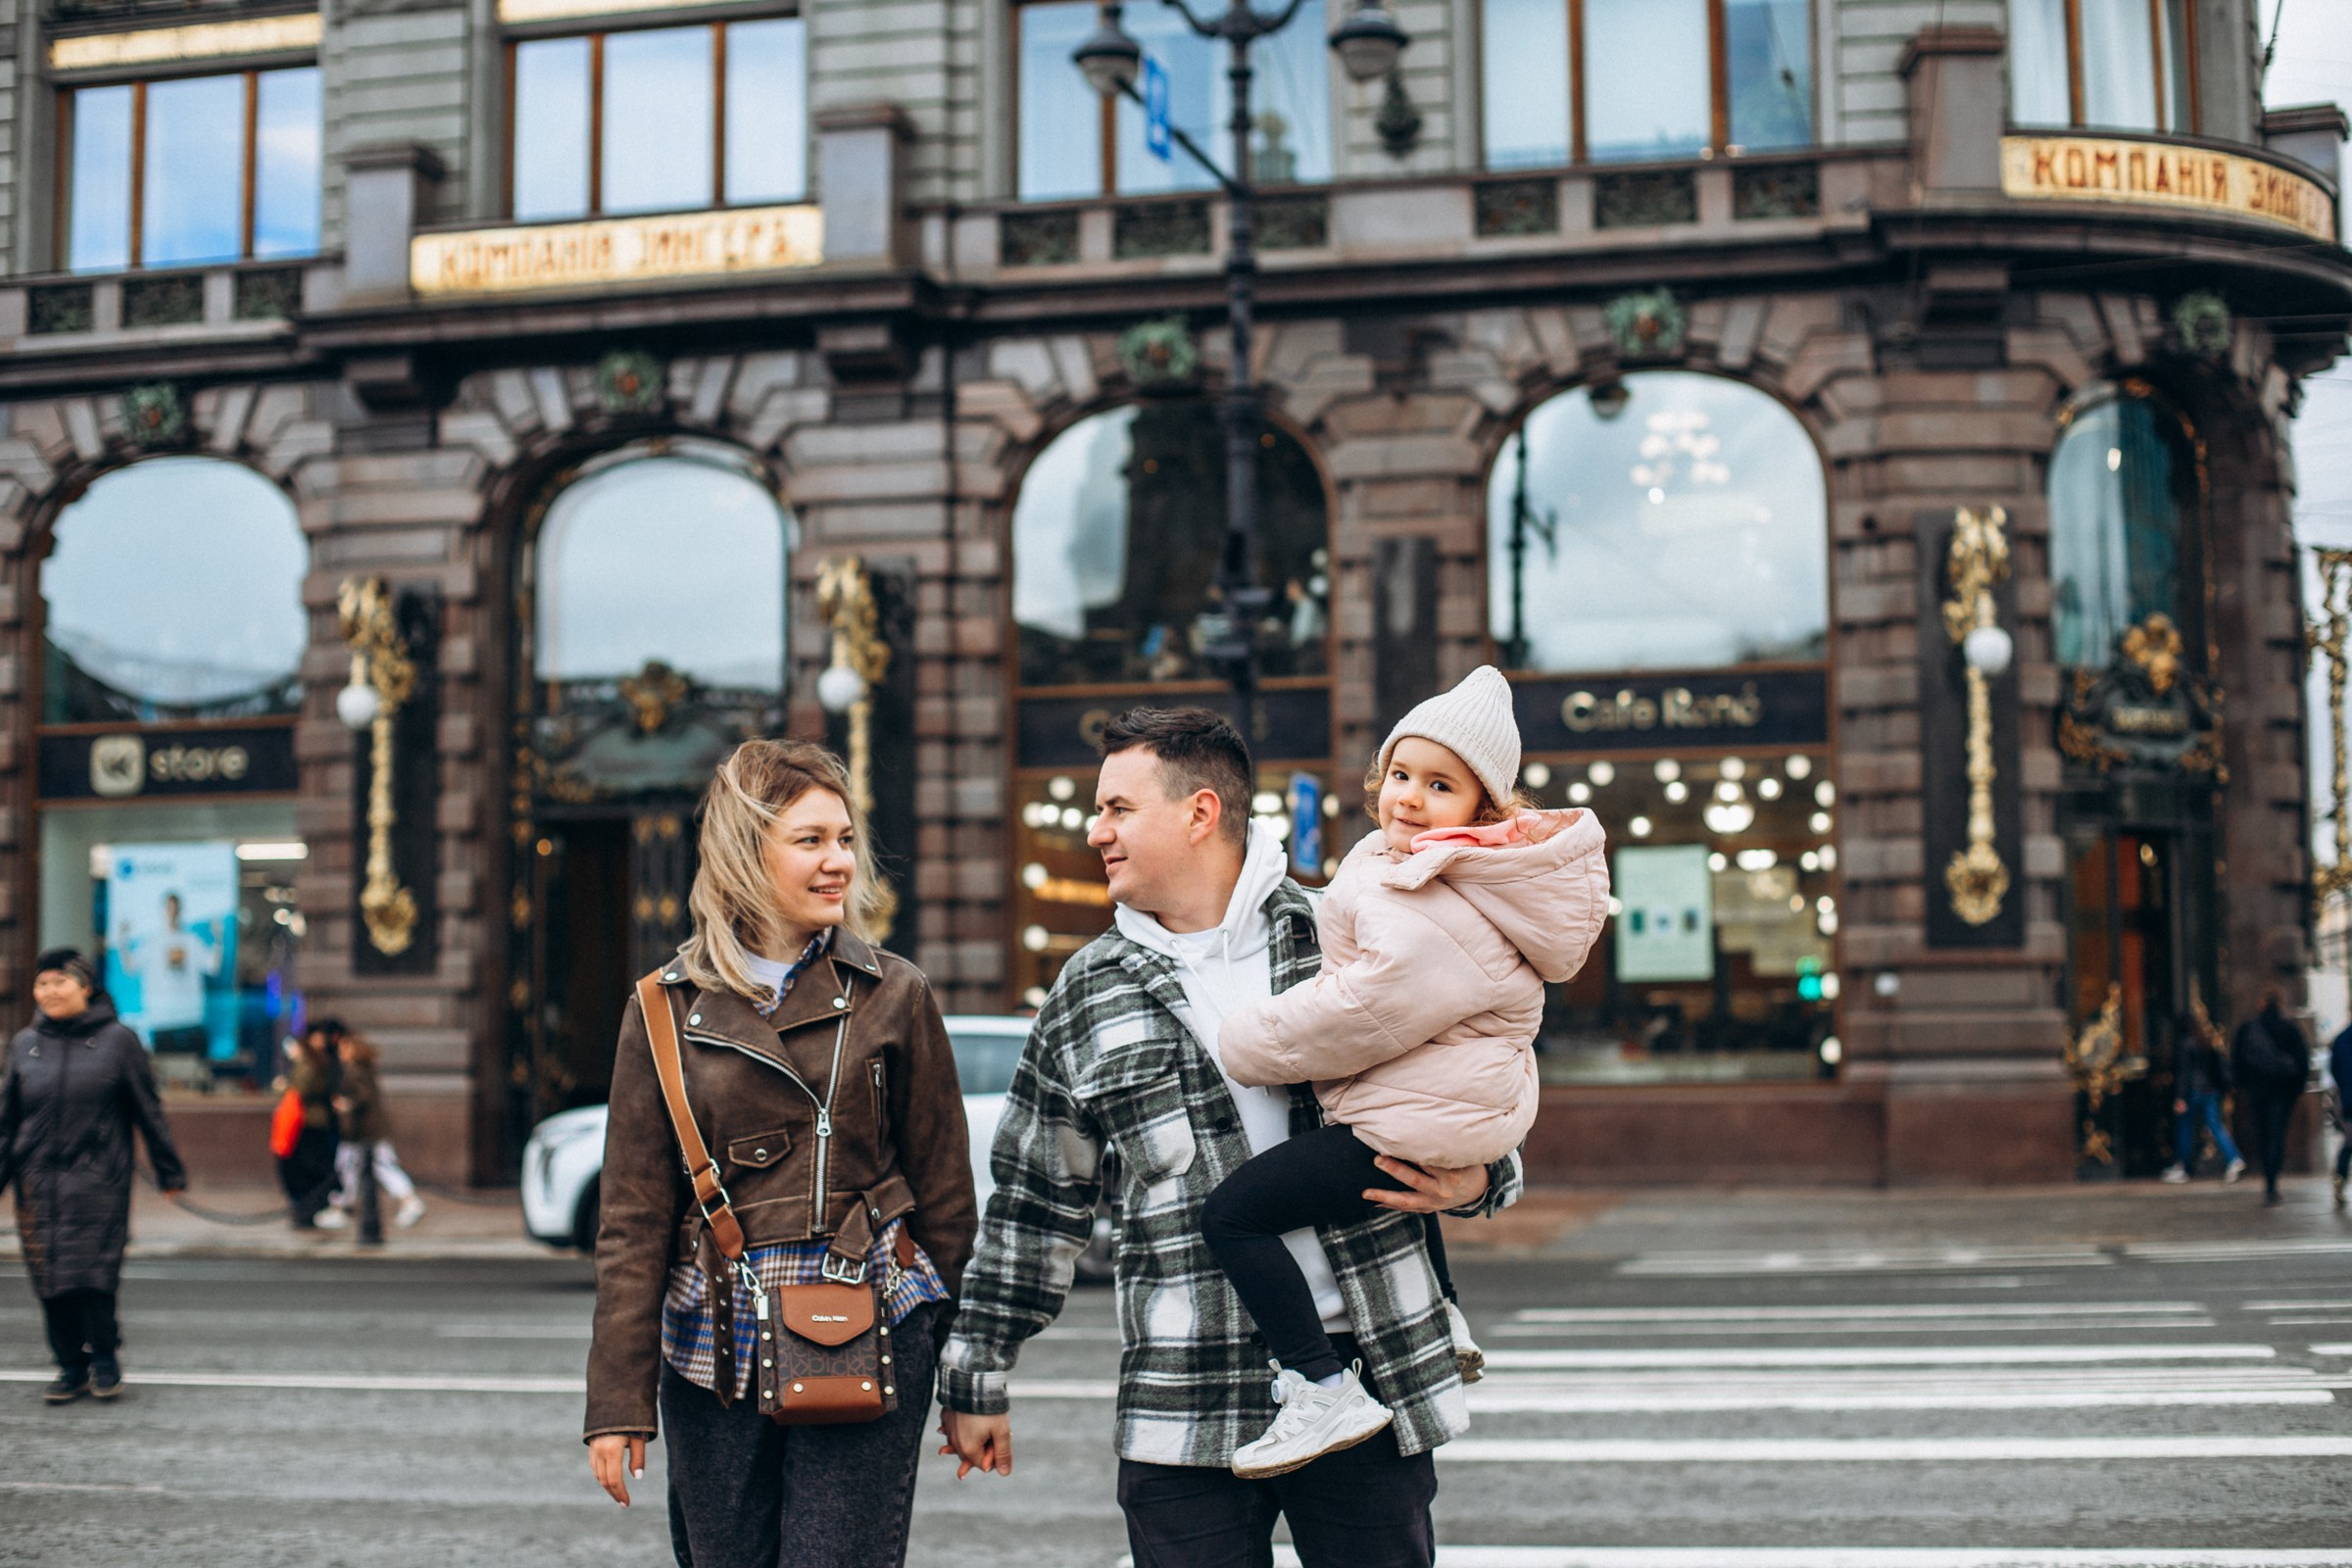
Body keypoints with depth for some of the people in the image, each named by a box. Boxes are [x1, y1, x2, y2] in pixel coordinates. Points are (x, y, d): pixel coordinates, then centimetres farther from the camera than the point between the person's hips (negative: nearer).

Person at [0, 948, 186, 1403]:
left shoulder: (117, 1040, 0)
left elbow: (148, 1110, 3)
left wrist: (169, 1172, 3)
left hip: (98, 1181, -3)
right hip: (38, 1183, 4)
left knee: (91, 1274, -9)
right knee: (50, 1279, 4)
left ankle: (104, 1356, 10)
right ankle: (71, 1366, 15)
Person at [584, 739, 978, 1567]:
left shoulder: (894, 995, 2)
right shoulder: (668, 1008, 4)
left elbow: (944, 1192, 6)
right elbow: (634, 1220, 4)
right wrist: (619, 1399, 0)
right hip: (713, 1353, 2)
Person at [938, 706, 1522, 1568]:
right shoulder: (1085, 998, 8)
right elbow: (1035, 1205, 14)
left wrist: (1474, 1180, -7)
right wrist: (978, 1376, 15)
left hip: (1372, 1372, -1)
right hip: (1184, 1415, 1)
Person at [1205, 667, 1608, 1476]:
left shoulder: (1432, 923, -28)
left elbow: (1353, 1019, -27)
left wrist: (1237, 1043, -14)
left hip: (1415, 1122, -11)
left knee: (1233, 1212, -14)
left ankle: (1324, 1392, -15)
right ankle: (1442, 1324, 47)